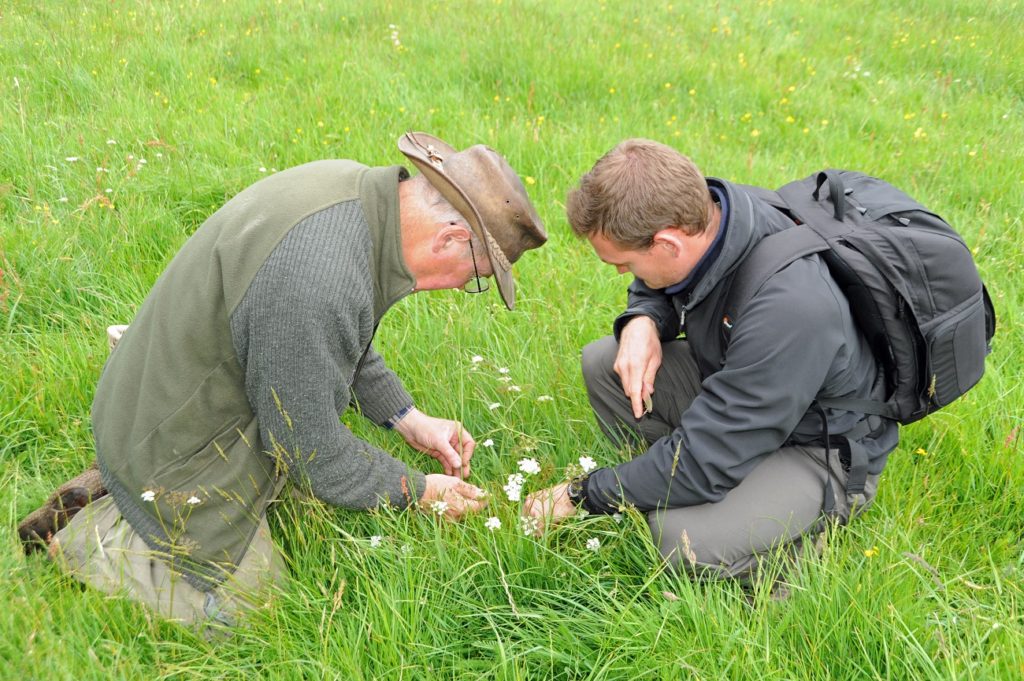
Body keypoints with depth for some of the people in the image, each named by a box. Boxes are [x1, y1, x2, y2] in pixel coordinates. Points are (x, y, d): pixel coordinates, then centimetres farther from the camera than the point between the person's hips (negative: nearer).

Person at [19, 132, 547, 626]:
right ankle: (90, 538, 12)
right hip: (181, 448, -9)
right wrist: (420, 491, -9)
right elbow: (312, 453, -23)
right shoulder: (318, 285, -38)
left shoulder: (355, 186, -8)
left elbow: (341, 341, 10)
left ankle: (122, 492, 20)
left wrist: (409, 420, 7)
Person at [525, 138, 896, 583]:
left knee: (684, 540, -30)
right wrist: (643, 320, -16)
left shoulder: (788, 308, -39)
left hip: (822, 451, -7)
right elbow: (655, 287, 9)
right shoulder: (703, 208, -16)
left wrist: (579, 497, -21)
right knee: (601, 362, -5)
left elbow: (703, 463, -33)